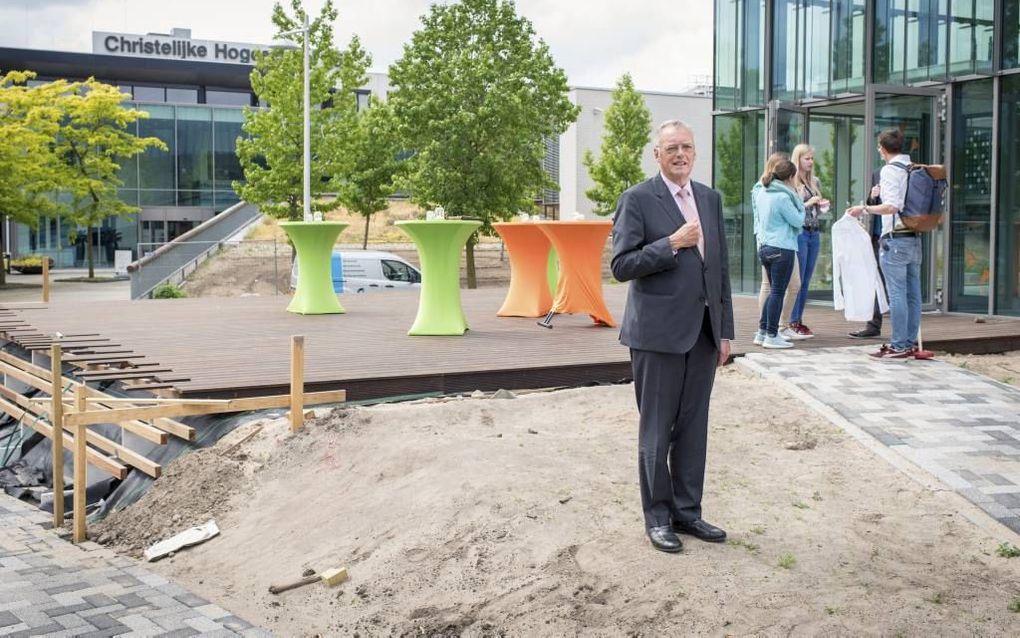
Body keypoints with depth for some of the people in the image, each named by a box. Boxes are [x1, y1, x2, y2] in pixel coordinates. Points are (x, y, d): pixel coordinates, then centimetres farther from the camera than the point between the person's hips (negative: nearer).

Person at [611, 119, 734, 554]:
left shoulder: (710, 199, 12)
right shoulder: (637, 200, -5)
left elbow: (721, 267, 14)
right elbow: (621, 265, -10)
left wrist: (725, 331, 11)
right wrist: (671, 244, -18)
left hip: (703, 331, 5)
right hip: (658, 332, -5)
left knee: (693, 429, 10)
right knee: (656, 431, 4)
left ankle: (687, 511, 21)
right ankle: (657, 517, 15)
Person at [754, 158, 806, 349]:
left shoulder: (762, 193, 9)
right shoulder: (783, 197, -17)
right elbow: (798, 221, -12)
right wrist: (799, 201, 1)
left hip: (764, 246, 9)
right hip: (782, 248, -9)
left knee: (775, 290, 18)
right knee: (778, 292, -1)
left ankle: (762, 332, 18)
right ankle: (772, 336, 2)